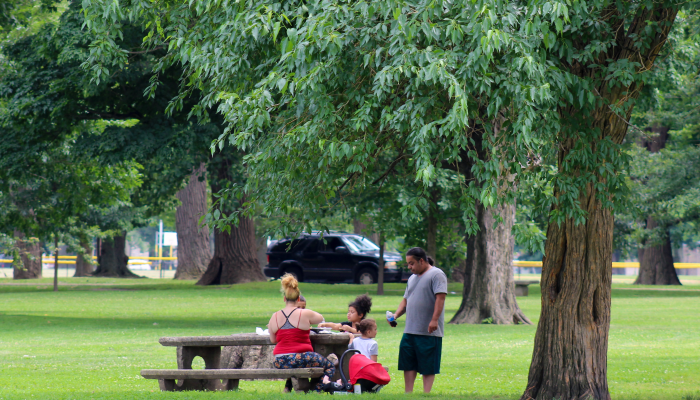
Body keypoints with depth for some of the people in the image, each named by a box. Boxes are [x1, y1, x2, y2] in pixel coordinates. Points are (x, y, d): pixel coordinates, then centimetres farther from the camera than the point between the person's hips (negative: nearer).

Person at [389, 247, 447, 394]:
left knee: (428, 367, -2)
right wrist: (396, 315, 8)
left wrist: (434, 320, -24)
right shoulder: (412, 278, 21)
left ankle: (426, 394, 1)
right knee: (408, 365, 7)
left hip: (429, 332, -8)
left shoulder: (436, 275, -6)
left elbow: (440, 298, -15)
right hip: (409, 331, 8)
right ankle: (408, 394, 10)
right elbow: (406, 300, 26)